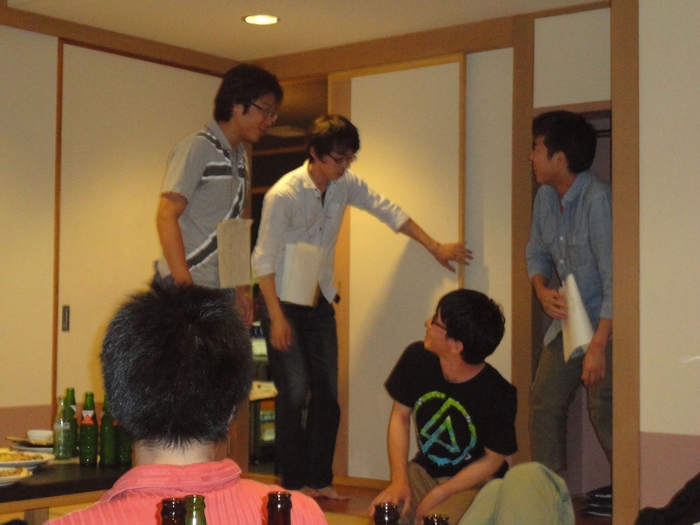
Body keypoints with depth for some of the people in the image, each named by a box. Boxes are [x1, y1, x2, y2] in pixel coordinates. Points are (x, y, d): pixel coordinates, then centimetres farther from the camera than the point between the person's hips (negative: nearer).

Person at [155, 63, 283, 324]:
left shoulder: (240, 158, 17)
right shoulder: (197, 148, -8)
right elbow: (166, 217, -16)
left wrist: (242, 290, 16)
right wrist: (185, 288, -22)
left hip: (222, 291, 8)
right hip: (185, 287, -8)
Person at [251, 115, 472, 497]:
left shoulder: (346, 184, -2)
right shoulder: (283, 195, -20)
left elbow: (388, 211, 7)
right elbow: (263, 259, -18)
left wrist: (435, 247, 5)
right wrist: (277, 318, -20)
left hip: (321, 301, 6)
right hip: (284, 302, -6)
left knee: (327, 393, 5)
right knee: (295, 391, -11)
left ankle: (319, 480, 15)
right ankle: (292, 484, 0)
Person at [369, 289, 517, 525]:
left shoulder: (497, 395, -23)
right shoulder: (416, 358, -12)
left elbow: (493, 460, -11)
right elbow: (400, 416, 1)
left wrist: (436, 495, -16)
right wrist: (399, 480, -11)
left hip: (475, 481, -3)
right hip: (424, 469, 3)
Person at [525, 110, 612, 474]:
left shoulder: (597, 199, -23)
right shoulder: (546, 197, 2)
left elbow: (614, 278, -26)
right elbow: (536, 254, 16)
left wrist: (598, 346, -29)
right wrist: (542, 290, -7)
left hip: (606, 322, -8)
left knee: (604, 412, -15)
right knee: (543, 403, 7)